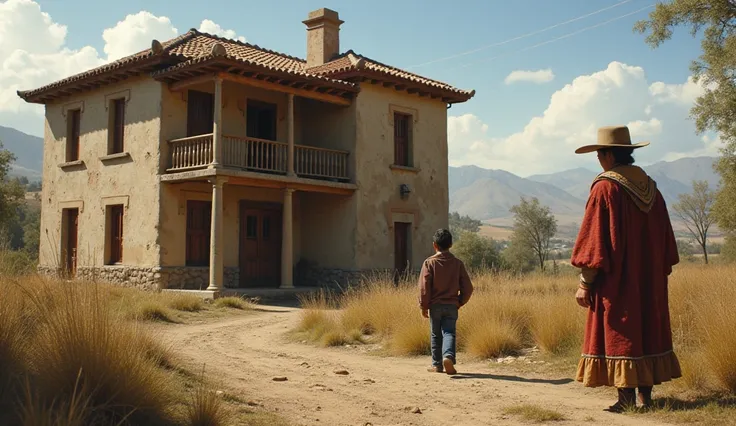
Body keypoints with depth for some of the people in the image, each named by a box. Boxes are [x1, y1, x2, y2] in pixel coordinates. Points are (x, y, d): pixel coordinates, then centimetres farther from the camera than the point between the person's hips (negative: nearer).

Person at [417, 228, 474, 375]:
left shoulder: (430, 262, -5)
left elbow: (424, 286, -9)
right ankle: (448, 356, -26)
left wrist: (424, 306, 0)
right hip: (452, 306, 1)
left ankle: (437, 364, 18)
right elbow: (468, 287, 2)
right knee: (449, 333, -1)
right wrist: (460, 303, 15)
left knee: (436, 335, 11)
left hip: (435, 305, -1)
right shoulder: (457, 263, 2)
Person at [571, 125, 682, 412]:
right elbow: (665, 238, 13)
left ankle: (627, 399, 2)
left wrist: (585, 282, -11)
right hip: (649, 280, 7)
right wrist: (660, 274, 19)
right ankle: (645, 396, 17)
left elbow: (595, 238, -15)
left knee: (619, 335, 0)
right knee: (647, 331, 12)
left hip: (616, 281, -7)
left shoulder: (605, 188, -13)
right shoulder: (650, 187, 9)